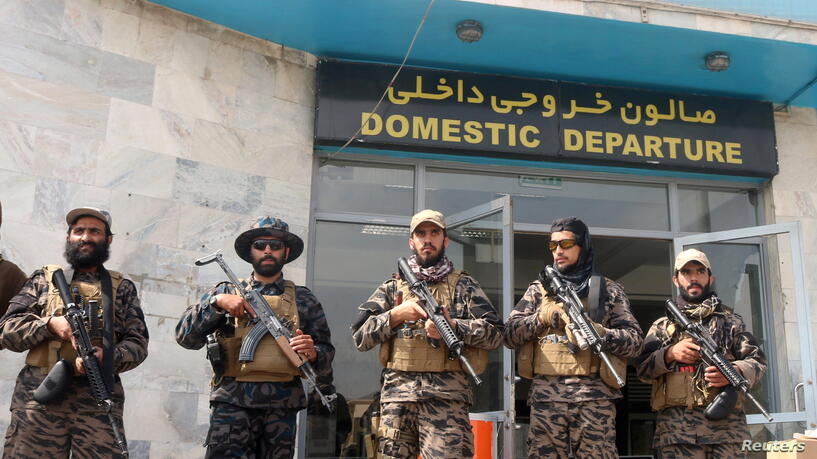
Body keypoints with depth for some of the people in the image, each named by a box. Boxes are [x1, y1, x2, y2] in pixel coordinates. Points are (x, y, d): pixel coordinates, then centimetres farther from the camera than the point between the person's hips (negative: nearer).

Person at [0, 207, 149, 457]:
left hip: (100, 399, 0)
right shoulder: (45, 278, 16)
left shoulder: (122, 287, 16)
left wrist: (108, 357, -12)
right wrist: (50, 324, -9)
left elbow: (138, 343, 9)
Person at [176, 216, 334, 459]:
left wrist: (313, 353, -11)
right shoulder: (226, 291, 11)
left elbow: (327, 353, 12)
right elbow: (185, 336, 3)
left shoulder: (303, 299, 13)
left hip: (282, 408, 2)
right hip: (233, 402, -1)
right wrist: (216, 302, -10)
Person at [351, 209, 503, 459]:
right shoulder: (392, 287, 16)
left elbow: (495, 333, 3)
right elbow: (360, 336, 10)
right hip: (396, 394, 2)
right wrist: (396, 314, -4)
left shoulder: (464, 286, 12)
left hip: (447, 395, -2)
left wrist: (454, 326, -12)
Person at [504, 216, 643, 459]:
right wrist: (542, 317, -7)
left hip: (595, 396, -1)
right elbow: (510, 334, 9)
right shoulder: (538, 289, 15)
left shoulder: (609, 291, 11)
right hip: (546, 395, 2)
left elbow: (634, 340, 4)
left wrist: (598, 332, -14)